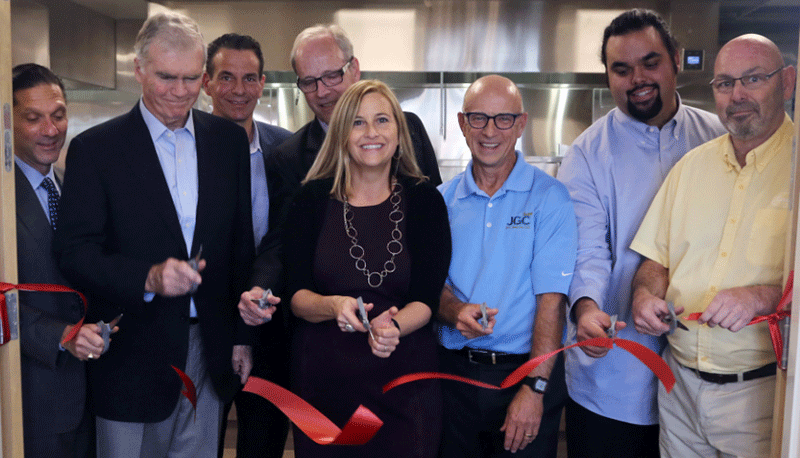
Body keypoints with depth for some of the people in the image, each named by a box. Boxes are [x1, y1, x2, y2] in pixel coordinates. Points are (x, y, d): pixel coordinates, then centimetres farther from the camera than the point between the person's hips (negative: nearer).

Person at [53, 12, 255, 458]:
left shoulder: (229, 139, 4)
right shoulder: (94, 148, -5)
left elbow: (242, 245, 7)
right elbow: (75, 253, -9)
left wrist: (243, 336, 7)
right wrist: (148, 277, -26)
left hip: (210, 353, 3)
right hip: (132, 355, -3)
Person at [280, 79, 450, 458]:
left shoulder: (423, 200, -2)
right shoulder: (312, 199, 0)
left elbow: (427, 299, -5)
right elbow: (295, 295, -2)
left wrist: (392, 326, -24)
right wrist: (333, 306, -22)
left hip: (405, 377, 0)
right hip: (323, 379, 1)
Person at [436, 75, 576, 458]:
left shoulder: (549, 197, -7)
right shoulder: (443, 199, 4)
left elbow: (551, 298, -12)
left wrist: (534, 388, -18)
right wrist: (455, 310, -15)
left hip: (525, 369, -3)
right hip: (453, 370, 3)